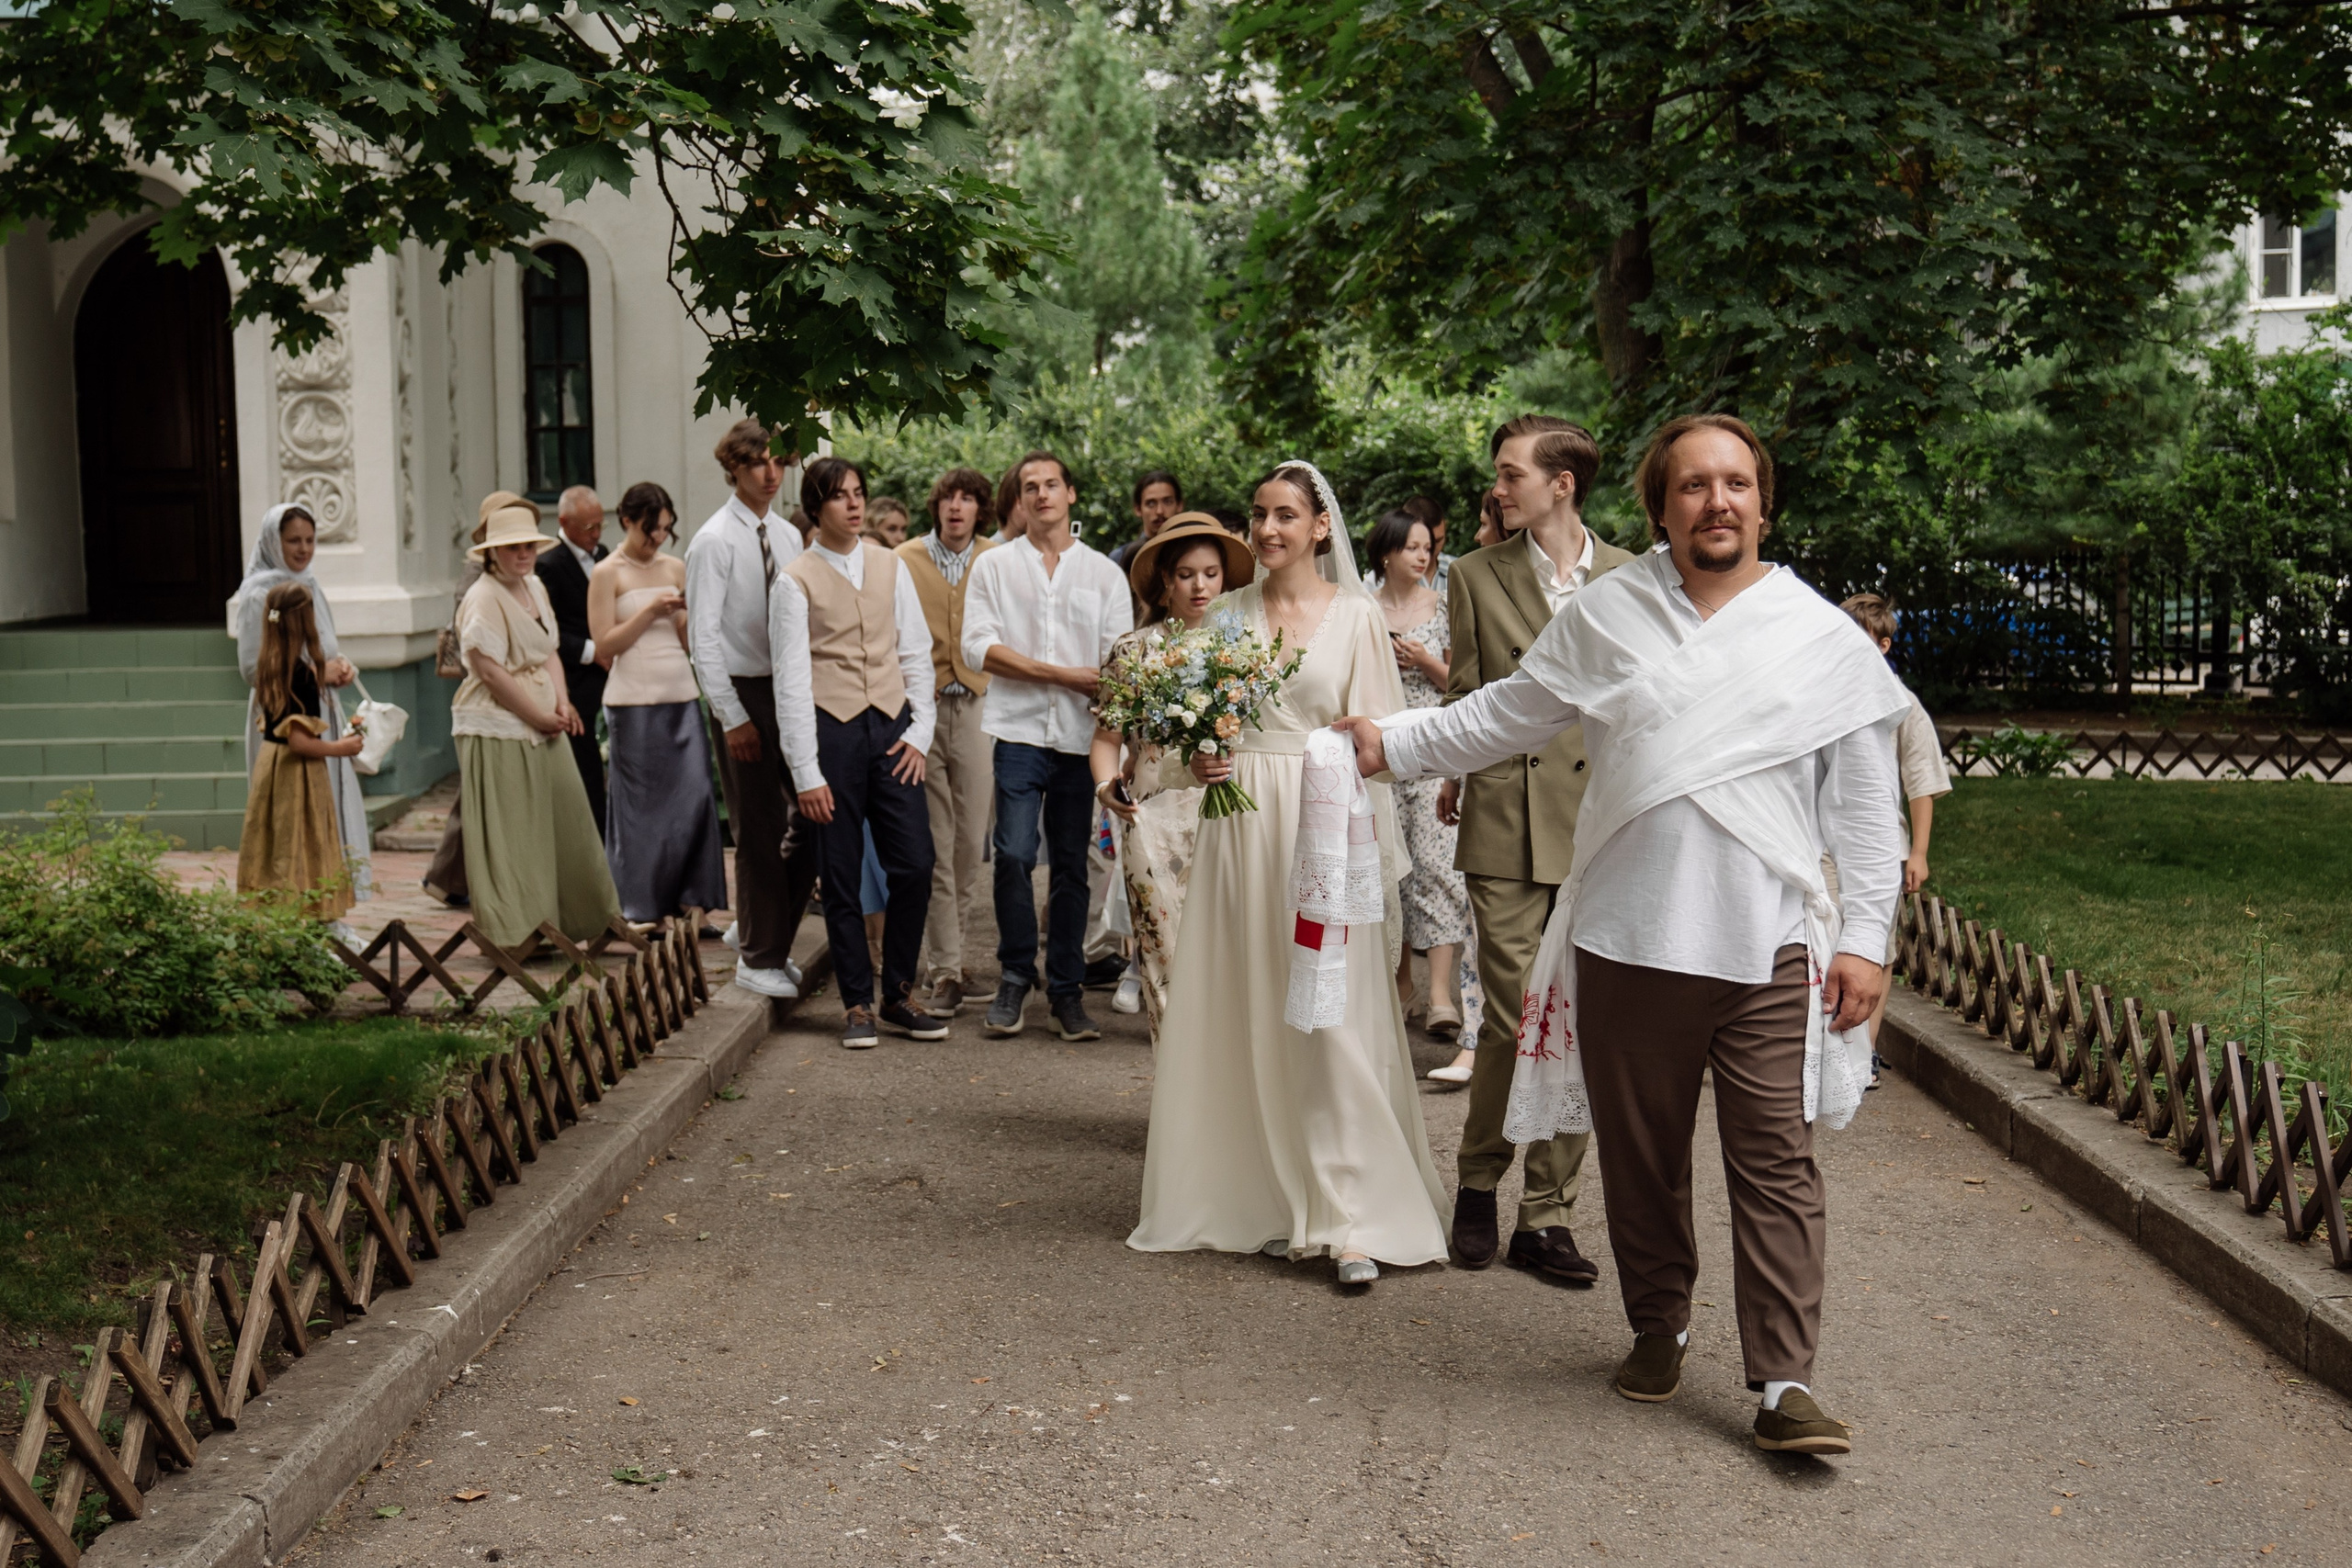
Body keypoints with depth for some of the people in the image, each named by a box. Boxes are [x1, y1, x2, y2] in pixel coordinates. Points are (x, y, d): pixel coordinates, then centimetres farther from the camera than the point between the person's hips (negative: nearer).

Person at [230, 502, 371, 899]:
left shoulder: (310, 588, 15)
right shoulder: (261, 594, -9)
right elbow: (252, 668, -14)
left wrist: (341, 667, 3)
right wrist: (315, 672, -15)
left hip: (322, 720, 8)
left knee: (332, 813, 7)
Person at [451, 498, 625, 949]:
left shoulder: (535, 586, 13)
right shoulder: (483, 598, -13)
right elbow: (491, 672, -18)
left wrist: (562, 703, -2)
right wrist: (540, 717, -14)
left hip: (542, 726, 8)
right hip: (498, 730, -8)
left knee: (567, 818, 10)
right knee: (508, 831, -2)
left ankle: (582, 919, 20)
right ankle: (512, 928, 7)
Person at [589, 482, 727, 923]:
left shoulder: (675, 568, 13)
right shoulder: (607, 573, 0)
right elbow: (604, 647, -6)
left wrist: (690, 613, -5)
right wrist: (649, 612, -13)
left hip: (682, 695, 4)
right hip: (634, 700, -4)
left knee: (694, 796, -1)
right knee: (642, 803, 1)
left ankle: (691, 901, 6)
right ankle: (642, 908, 10)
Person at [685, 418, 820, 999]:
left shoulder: (788, 537, 11)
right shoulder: (714, 542, -9)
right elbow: (703, 636, -12)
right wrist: (732, 716, -16)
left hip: (790, 690, 7)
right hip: (743, 691, -6)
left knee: (812, 816, 8)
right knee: (760, 828, 0)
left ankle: (761, 930, 26)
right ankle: (758, 959, 13)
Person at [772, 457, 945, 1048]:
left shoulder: (890, 566, 10)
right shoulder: (796, 580, -2)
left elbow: (916, 654, 13)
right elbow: (791, 682, -5)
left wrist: (919, 732, 2)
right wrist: (807, 773, -9)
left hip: (892, 727, 3)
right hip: (832, 728, -3)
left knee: (914, 865, -2)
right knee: (842, 877, 3)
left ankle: (899, 994, 15)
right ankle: (857, 1004, 15)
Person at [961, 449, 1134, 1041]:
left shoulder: (1104, 572, 13)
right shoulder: (994, 566, 9)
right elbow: (978, 647, -4)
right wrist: (1064, 673, -9)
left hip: (1081, 735, 2)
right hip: (1019, 731, -2)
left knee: (1071, 864, 5)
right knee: (1014, 855, -12)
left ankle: (1066, 990, 12)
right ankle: (1015, 977, 4)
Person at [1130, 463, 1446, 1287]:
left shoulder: (1354, 615, 1)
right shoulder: (1226, 613, 10)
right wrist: (1199, 758, -5)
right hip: (1242, 823, 4)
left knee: (1334, 1016, -7)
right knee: (1251, 1016, 5)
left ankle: (1348, 1219, -3)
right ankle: (1276, 1204, 16)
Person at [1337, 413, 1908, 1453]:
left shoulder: (1822, 636, 4)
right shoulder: (1606, 615, 6)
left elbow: (1864, 799, 5)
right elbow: (1508, 713, 18)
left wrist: (1865, 936, 1)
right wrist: (1393, 745, 14)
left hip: (1768, 946, -1)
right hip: (1627, 937, 2)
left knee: (1774, 1161, -4)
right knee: (1640, 1156, 12)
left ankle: (1784, 1384, 2)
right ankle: (1659, 1328, 30)